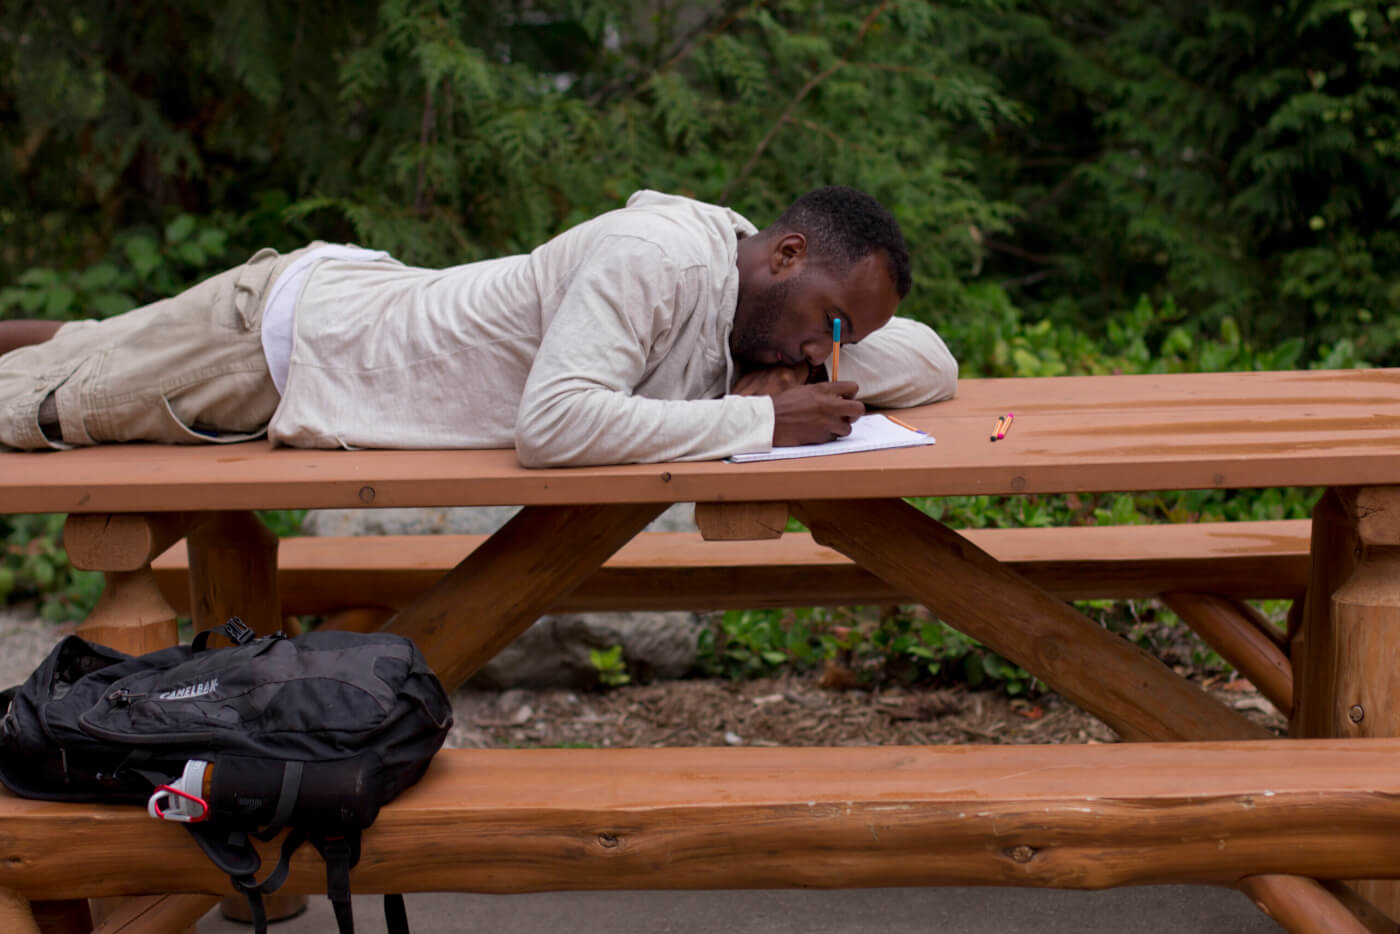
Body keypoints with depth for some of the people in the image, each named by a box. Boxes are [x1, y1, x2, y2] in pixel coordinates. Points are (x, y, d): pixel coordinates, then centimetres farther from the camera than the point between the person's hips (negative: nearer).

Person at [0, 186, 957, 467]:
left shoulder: (760, 308, -7)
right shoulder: (656, 254, -33)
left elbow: (934, 366, -1)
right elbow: (555, 422, -42)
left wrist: (771, 380, -20)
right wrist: (760, 420, -37)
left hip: (348, 302, 8)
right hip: (280, 335, -8)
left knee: (78, 357, 29)